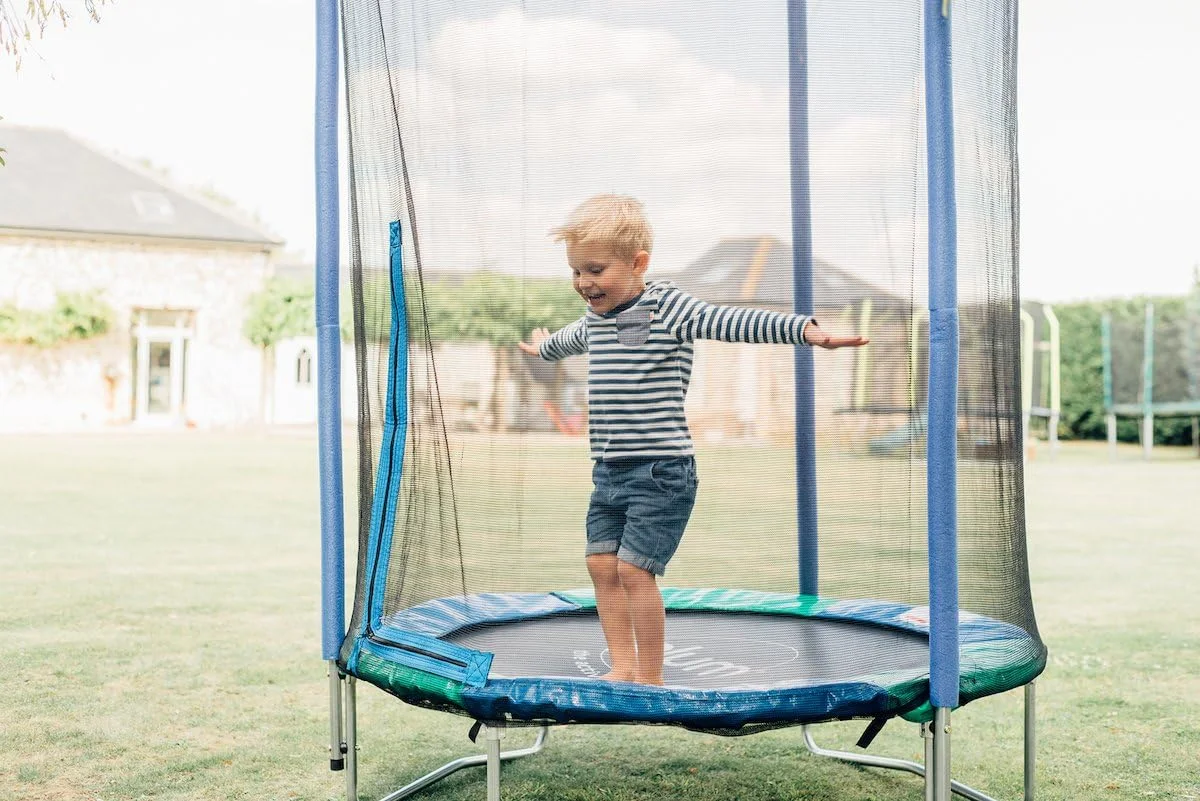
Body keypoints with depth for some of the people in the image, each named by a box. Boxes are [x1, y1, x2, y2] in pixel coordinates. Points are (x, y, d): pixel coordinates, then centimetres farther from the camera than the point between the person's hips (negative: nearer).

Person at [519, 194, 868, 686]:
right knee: (601, 565, 6)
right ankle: (623, 667, 18)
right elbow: (568, 340, 39)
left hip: (661, 471, -8)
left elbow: (736, 322, -26)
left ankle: (650, 677, 4)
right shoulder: (595, 319, 13)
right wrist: (542, 347, 60)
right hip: (608, 472, 8)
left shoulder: (669, 308, -11)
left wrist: (806, 329, -40)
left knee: (634, 568, -10)